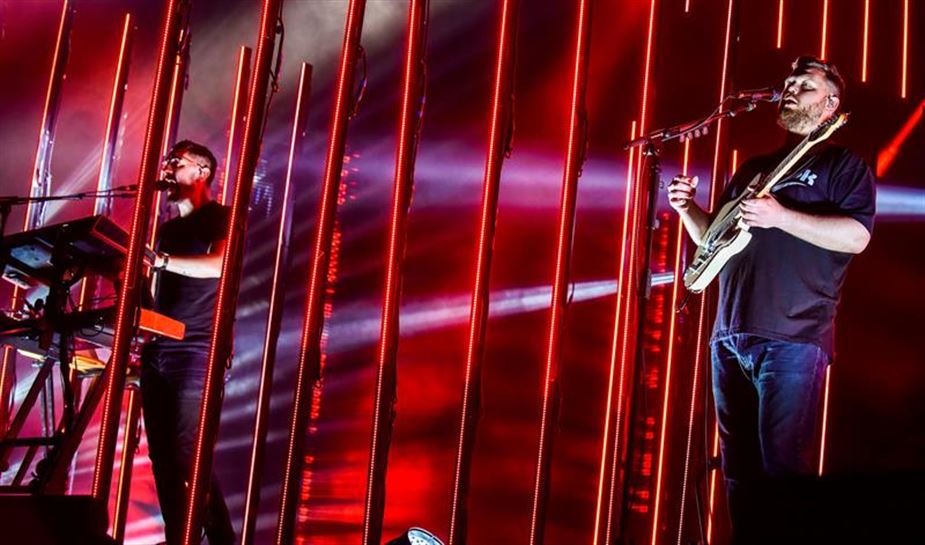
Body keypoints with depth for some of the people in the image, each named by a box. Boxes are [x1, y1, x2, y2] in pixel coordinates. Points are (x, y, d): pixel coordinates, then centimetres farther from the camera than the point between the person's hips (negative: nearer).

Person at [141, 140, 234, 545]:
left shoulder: (219, 217, 3)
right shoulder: (166, 228, 25)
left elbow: (220, 264, -17)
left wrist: (159, 260, -22)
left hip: (195, 351, -7)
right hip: (157, 352, 7)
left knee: (189, 456, -14)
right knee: (162, 456, 2)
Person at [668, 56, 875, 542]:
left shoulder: (842, 164, 3)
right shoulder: (753, 168, 23)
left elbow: (856, 236, -13)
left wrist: (779, 215, -19)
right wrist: (688, 209, 8)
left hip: (791, 341, -7)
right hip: (729, 339, 7)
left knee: (783, 470, -9)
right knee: (738, 468, 9)